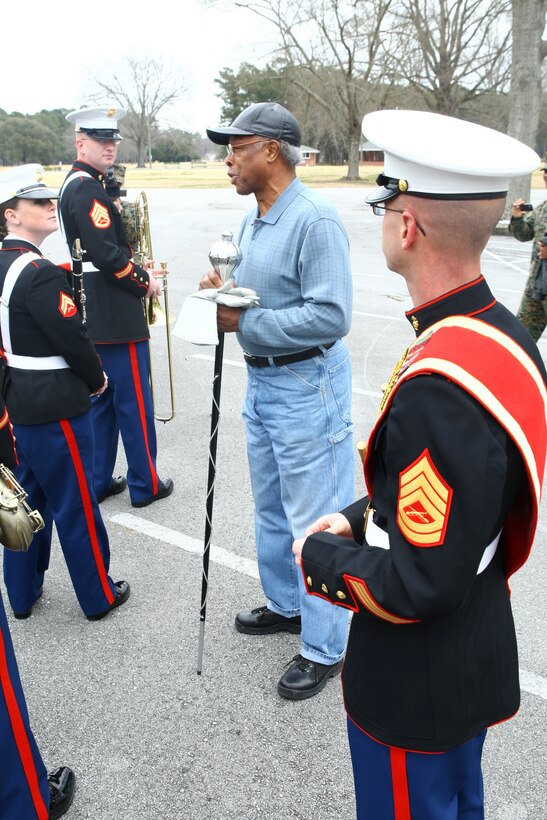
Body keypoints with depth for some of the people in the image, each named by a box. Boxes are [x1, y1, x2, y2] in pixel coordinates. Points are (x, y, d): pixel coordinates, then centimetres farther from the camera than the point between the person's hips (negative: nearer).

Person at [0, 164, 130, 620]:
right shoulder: (40, 273, -21)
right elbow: (72, 338, -21)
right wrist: (96, 379, -2)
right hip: (56, 406, -9)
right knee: (75, 503, 5)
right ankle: (99, 596, 21)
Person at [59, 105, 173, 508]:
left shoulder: (78, 184, 16)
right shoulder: (87, 189, -16)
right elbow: (107, 253, -24)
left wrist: (137, 266, 9)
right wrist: (144, 281, -10)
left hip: (95, 317, 10)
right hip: (115, 318, -10)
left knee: (102, 399, 16)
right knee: (134, 400, 1)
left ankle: (98, 481, 25)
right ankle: (145, 485, 13)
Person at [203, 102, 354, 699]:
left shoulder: (315, 221, -19)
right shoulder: (251, 222, 11)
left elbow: (331, 316, -27)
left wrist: (244, 323, -23)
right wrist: (222, 292, -3)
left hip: (306, 387, -10)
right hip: (261, 381, 10)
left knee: (314, 521, 1)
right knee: (271, 508, 22)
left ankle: (325, 647, 19)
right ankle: (286, 605, 43)